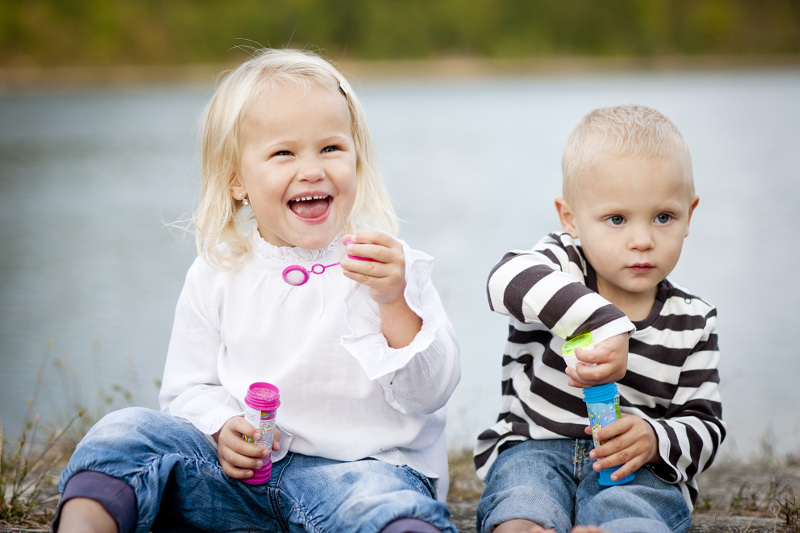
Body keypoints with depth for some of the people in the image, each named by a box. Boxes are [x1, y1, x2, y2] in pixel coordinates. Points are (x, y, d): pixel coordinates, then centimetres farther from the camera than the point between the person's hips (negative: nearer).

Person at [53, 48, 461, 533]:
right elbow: (188, 387, 13)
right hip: (242, 471, 3)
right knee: (130, 431, -17)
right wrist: (222, 429, -10)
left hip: (359, 463, -3)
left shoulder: (386, 265, -1)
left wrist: (396, 302, -23)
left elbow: (431, 394, -6)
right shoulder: (218, 275, 6)